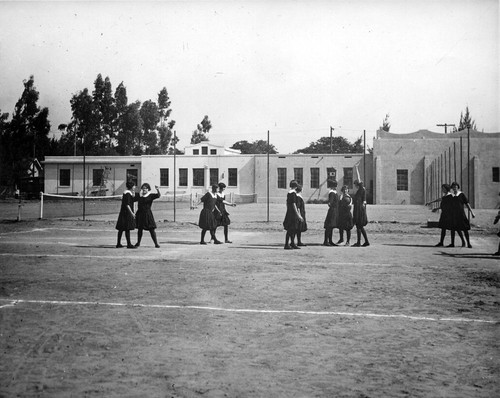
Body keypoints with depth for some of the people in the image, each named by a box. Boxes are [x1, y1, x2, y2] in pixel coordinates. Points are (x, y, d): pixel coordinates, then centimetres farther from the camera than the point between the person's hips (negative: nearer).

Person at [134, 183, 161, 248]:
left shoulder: (151, 196, -2)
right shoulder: (139, 196, 9)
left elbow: (158, 195, -17)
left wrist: (158, 190, -35)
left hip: (147, 214, -4)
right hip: (140, 214, 4)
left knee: (151, 229, -6)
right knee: (140, 229, 12)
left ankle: (156, 243, -2)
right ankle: (138, 243, 25)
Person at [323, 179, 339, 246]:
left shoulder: (334, 192, 17)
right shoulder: (332, 192, -13)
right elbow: (330, 201, -24)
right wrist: (330, 204, -37)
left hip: (335, 211, 10)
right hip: (332, 210, -10)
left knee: (331, 227, 11)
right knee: (329, 226, -9)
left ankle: (330, 241, 15)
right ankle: (325, 241, -9)